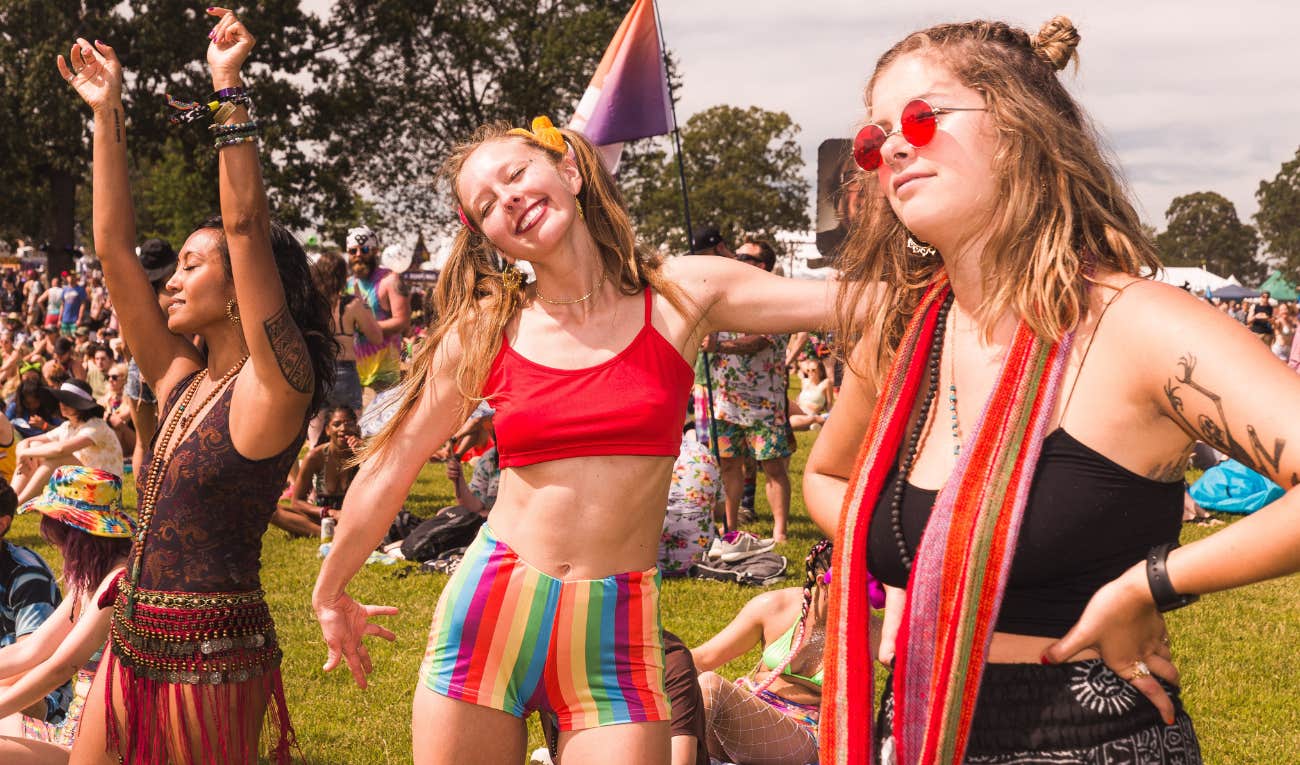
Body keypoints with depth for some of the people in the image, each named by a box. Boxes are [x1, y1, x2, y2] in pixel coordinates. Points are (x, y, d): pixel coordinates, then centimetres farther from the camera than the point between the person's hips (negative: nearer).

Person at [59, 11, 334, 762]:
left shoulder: (272, 388, -10)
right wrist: (107, 114, 9)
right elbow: (114, 247, 10)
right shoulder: (181, 381, 9)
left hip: (213, 657, -7)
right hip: (132, 645, 7)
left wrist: (230, 90, -18)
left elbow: (247, 226, -19)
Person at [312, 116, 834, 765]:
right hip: (487, 614, 1)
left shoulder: (683, 295, -1)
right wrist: (330, 594, 20)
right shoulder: (482, 333, 1)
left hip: (615, 637, -1)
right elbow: (387, 472, 11)